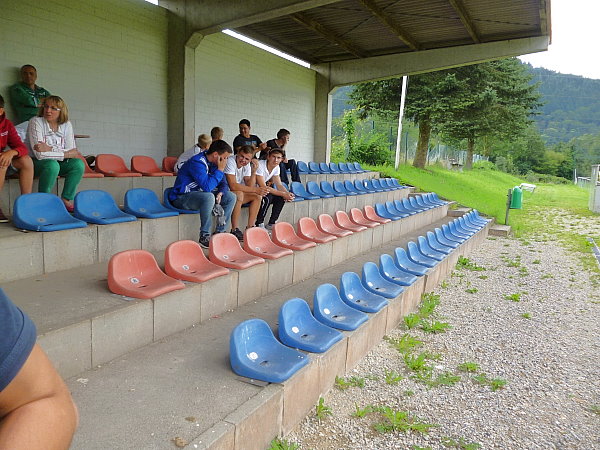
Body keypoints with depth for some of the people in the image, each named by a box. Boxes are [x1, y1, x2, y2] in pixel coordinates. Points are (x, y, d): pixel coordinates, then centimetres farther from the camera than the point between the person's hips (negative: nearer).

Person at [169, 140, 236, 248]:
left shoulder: (214, 162, 3)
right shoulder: (197, 162, -24)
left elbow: (223, 183, 11)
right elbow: (207, 187, -33)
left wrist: (220, 193, -12)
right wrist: (220, 170, -24)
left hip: (200, 194, 9)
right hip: (181, 198, -9)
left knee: (231, 197, -1)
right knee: (209, 197, -38)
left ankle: (220, 232, 0)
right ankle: (204, 237, -27)